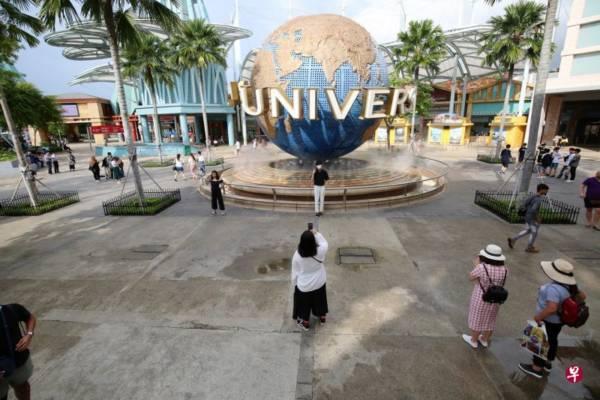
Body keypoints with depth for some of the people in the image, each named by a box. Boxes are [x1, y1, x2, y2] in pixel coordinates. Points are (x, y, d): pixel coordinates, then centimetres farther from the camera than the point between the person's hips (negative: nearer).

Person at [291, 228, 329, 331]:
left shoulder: (297, 255, -28)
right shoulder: (320, 251, -28)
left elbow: (295, 272, -13)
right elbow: (325, 243, -2)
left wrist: (294, 284, 4)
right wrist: (316, 233, -3)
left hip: (304, 285, -1)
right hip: (319, 282, 2)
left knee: (304, 303, 24)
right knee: (320, 300, 29)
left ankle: (305, 323, 46)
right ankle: (322, 317, 53)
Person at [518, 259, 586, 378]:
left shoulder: (554, 288, -34)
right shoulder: (570, 285, -5)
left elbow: (551, 308, -38)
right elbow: (582, 296, 10)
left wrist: (538, 317, -24)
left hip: (548, 321, -8)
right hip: (559, 320, 8)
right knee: (552, 340, 24)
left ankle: (537, 368, 23)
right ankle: (548, 363, 42)